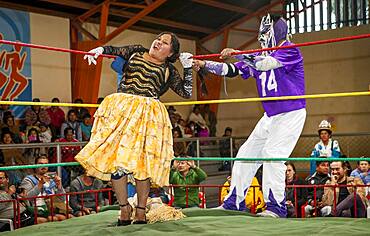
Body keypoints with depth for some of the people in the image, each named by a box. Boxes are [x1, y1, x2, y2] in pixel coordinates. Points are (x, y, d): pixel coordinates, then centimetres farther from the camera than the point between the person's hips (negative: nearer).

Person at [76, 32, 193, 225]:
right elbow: (113, 50, 31)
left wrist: (187, 68, 6)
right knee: (114, 157, -8)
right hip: (120, 109, 2)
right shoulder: (136, 52, 20)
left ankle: (141, 211, 4)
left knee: (141, 162, -8)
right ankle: (124, 208, 2)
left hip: (148, 114, -2)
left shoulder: (169, 71, 14)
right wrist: (100, 49, 11)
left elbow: (186, 93, 11)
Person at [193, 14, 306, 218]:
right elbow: (231, 70, 6)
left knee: (272, 153, -21)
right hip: (270, 116, 8)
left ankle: (276, 206, -13)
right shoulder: (258, 56, 12)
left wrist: (236, 53, -29)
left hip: (291, 114, -8)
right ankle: (234, 203, 15)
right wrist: (204, 64, -4)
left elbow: (266, 64, -27)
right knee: (246, 154, 6)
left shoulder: (290, 51, -10)